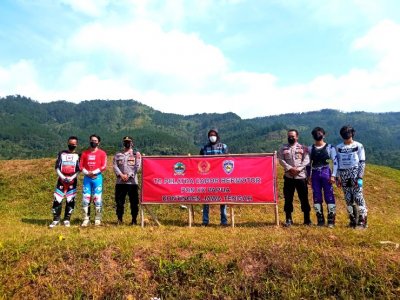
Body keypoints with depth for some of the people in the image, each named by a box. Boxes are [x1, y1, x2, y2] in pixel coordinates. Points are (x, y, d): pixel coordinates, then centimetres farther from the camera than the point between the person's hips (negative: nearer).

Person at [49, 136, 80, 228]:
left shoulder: (78, 155, 7)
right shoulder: (61, 153, 10)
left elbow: (79, 169, 1)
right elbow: (57, 167, 5)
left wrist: (71, 178, -13)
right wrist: (63, 177, -9)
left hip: (72, 180, -1)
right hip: (61, 179, 1)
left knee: (70, 200, 0)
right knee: (57, 200, -4)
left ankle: (67, 220, 11)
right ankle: (56, 219, 7)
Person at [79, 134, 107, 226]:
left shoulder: (102, 153, 3)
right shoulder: (85, 153, 12)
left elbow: (103, 166, -4)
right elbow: (81, 166, 8)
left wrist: (94, 172, -13)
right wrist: (87, 172, -9)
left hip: (97, 177, -3)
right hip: (87, 177, 3)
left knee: (97, 198, -3)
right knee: (85, 198, 0)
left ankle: (97, 219, 4)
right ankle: (86, 219, 6)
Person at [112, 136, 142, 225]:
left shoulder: (136, 154, 8)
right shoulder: (118, 155, 15)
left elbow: (137, 167, -3)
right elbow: (114, 166, 4)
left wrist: (128, 175, -12)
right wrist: (121, 175, -12)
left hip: (132, 182, -2)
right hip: (120, 182, 2)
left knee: (134, 202, 1)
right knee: (119, 201, 4)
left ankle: (134, 219, 11)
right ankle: (119, 219, 15)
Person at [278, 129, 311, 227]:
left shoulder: (303, 148, 6)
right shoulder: (283, 148, 8)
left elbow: (306, 160, -3)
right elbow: (281, 160, -2)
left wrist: (299, 169, -16)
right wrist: (290, 168, -15)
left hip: (301, 176, -1)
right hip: (288, 177, 1)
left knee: (304, 198, 4)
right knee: (288, 198, 4)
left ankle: (307, 219, 16)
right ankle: (288, 219, 14)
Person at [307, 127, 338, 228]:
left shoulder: (330, 147, 1)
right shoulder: (310, 149, 11)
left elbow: (335, 162, -1)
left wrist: (333, 175, -9)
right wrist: (308, 176, 10)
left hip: (326, 173, -3)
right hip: (315, 174, 3)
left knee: (329, 197, -4)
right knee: (316, 197, 5)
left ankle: (331, 220, 5)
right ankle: (320, 220, 15)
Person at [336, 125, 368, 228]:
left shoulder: (358, 146, 0)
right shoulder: (338, 147, 10)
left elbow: (362, 162, -3)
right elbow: (337, 163, 12)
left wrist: (360, 177, -10)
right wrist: (337, 177, 6)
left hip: (355, 173, -4)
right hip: (343, 174, 4)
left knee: (358, 197, -10)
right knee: (348, 198, 6)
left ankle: (362, 220, -2)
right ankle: (353, 220, 16)